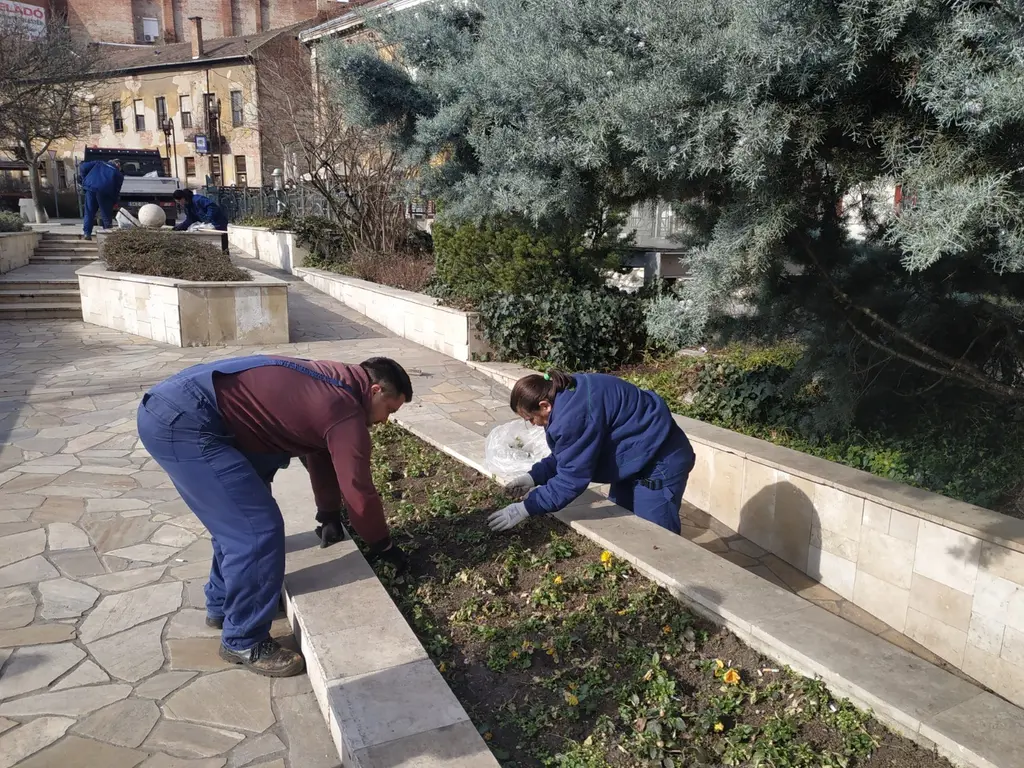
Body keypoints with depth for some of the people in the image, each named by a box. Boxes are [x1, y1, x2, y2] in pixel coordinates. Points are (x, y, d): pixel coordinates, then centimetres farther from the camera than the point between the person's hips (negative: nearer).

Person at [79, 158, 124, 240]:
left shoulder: (99, 163, 24)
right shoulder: (119, 174, 17)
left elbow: (83, 166, 15)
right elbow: (117, 190, 12)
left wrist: (83, 179, 25)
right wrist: (114, 202, 21)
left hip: (91, 188, 2)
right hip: (104, 191, -2)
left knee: (89, 212, 10)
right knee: (106, 215, 6)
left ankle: (86, 234, 5)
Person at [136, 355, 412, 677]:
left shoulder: (332, 388, 18)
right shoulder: (345, 409, -11)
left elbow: (321, 455, 31)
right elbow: (359, 491, -5)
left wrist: (330, 517, 38)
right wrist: (383, 546, 11)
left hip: (172, 408, 11)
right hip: (181, 421, -11)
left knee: (239, 519, 23)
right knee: (259, 530, -8)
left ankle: (222, 606, 40)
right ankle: (244, 642, 8)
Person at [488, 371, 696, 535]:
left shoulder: (574, 414, -31)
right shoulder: (567, 396, 0)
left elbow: (572, 478, -27)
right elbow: (566, 456, 11)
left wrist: (526, 508, -21)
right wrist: (534, 477, 1)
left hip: (661, 460, -11)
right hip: (638, 458, 11)